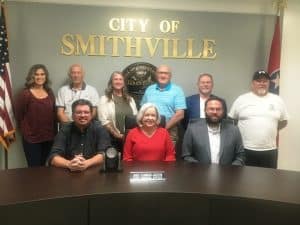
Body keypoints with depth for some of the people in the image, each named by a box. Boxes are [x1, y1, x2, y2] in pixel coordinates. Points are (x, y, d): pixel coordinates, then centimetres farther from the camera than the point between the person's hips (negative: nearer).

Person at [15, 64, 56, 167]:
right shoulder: (25, 94, -9)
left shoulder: (50, 93, 8)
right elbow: (18, 115, -4)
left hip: (48, 137, 5)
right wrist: (25, 130, 4)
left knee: (43, 166, 16)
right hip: (31, 138, -5)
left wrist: (54, 132, 10)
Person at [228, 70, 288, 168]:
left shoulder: (277, 100, 7)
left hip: (269, 150, 2)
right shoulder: (241, 99, 1)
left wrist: (270, 130, 9)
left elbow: (283, 121, 17)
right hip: (245, 149, -2)